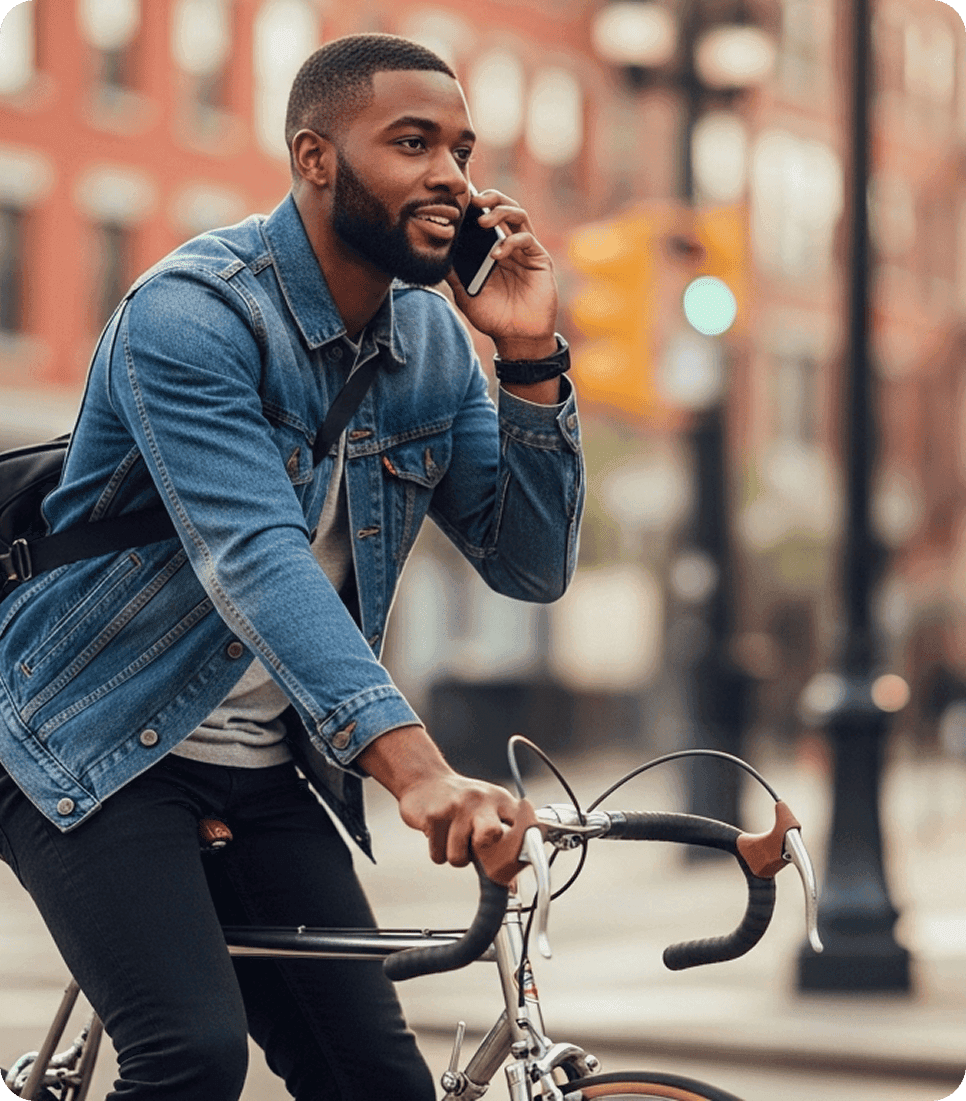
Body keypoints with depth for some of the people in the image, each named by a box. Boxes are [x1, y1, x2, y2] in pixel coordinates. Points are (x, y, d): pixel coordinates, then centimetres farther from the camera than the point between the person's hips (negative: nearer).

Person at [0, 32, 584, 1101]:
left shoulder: (434, 342, 3)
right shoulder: (189, 312, -20)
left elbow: (532, 564, 0)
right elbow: (254, 559, -34)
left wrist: (528, 358, -15)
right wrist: (415, 767, -46)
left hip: (267, 773, 7)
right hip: (100, 755, -6)